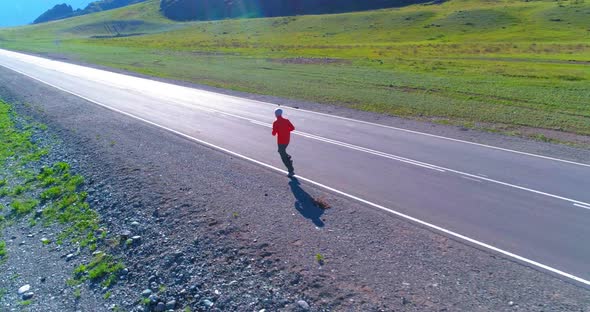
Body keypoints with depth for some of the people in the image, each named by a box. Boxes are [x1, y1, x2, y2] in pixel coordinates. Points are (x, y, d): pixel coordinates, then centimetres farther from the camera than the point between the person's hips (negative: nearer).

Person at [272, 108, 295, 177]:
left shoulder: (275, 123, -14)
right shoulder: (286, 120, 0)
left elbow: (274, 134, -15)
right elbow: (293, 128, -2)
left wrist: (274, 130, 8)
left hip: (281, 141, -6)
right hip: (287, 140, 6)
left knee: (283, 157, 2)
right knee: (281, 151, 31)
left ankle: (291, 171, 1)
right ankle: (289, 159, 11)